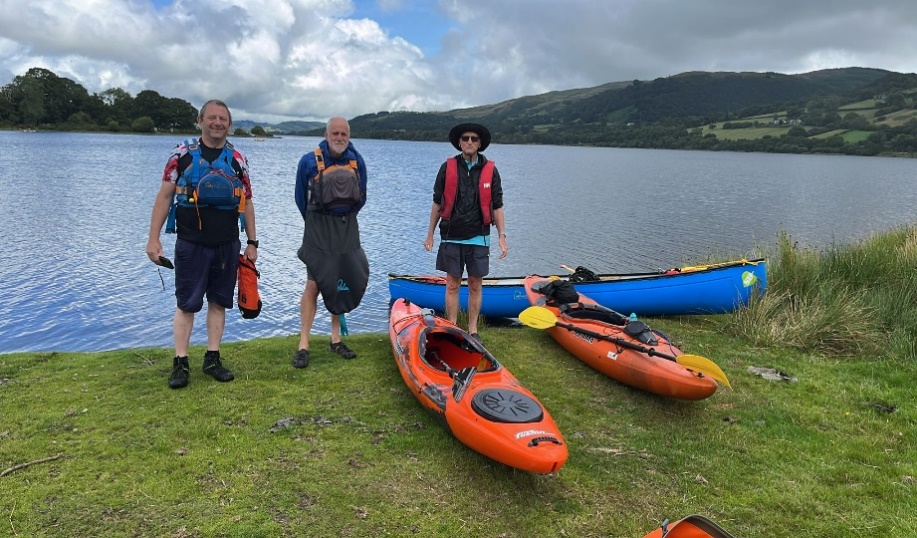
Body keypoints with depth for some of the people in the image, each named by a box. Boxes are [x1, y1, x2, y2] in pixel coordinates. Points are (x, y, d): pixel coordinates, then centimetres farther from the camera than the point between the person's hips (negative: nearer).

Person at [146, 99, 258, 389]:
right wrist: (153, 238, -5)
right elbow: (164, 196, 0)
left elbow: (247, 203, 11)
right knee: (186, 303, 1)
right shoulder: (182, 154, 0)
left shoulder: (237, 159, 7)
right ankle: (180, 363, 10)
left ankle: (212, 359, 19)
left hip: (227, 245, 3)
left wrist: (252, 242, 9)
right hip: (190, 244, -3)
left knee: (219, 302, 8)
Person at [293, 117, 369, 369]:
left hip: (347, 229, 4)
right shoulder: (309, 161, -7)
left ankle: (336, 339, 21)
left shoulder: (357, 161, 3)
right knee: (314, 284, -8)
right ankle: (303, 346, -1)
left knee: (343, 282, 8)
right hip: (318, 229, -4)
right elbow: (301, 199, 5)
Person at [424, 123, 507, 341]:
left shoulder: (490, 170, 2)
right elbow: (437, 203, 6)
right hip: (451, 236, 0)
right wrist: (430, 234, 6)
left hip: (479, 237, 1)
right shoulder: (448, 167, 1)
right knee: (452, 285, 4)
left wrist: (502, 236, 0)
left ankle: (473, 330, 18)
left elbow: (497, 206, 5)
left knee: (475, 286, 6)